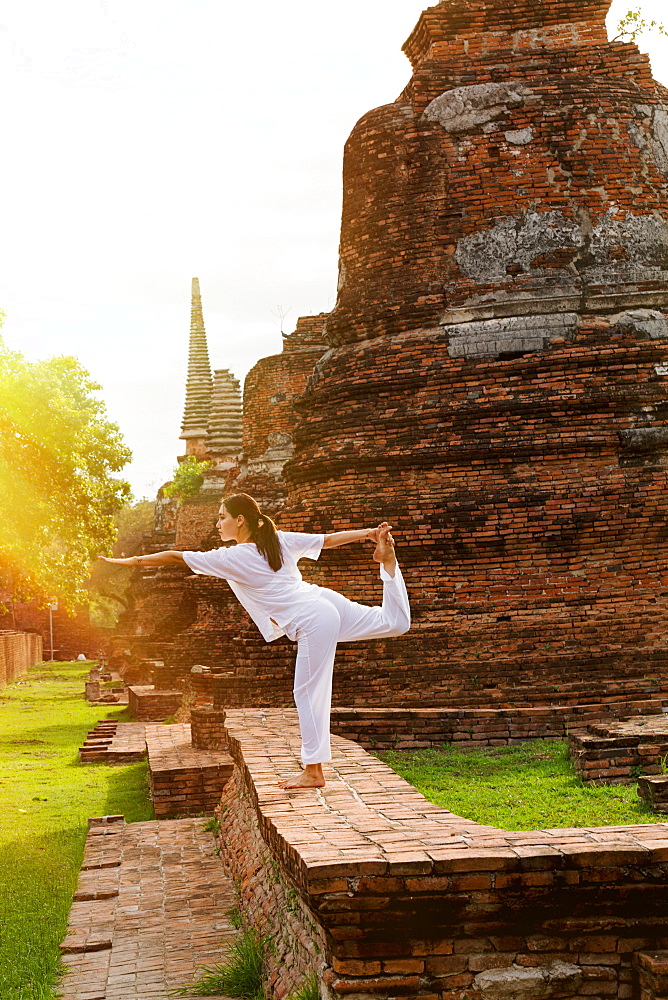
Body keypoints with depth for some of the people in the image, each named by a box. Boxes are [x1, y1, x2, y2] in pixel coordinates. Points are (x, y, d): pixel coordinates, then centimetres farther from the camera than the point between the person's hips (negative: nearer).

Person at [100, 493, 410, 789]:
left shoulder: (231, 558, -6)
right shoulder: (280, 540, 10)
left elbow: (176, 557, -3)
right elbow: (329, 539, 12)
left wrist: (133, 560, 4)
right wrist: (368, 532, 19)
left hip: (313, 624, -7)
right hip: (328, 602, 7)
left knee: (308, 694, 0)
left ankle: (313, 771, 5)